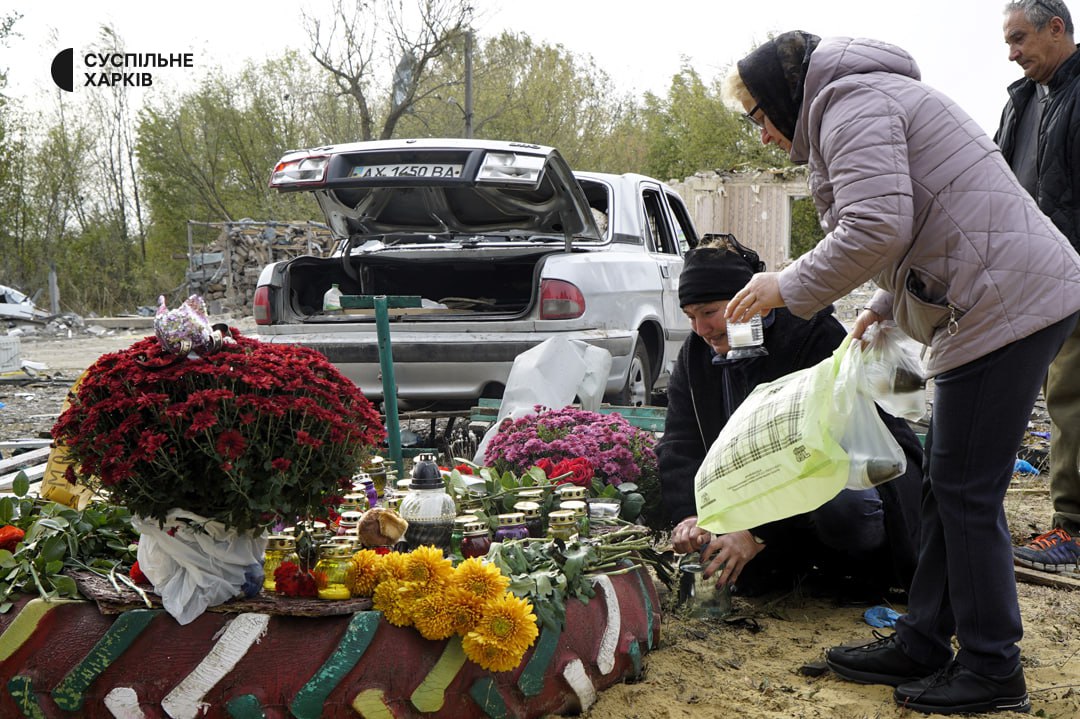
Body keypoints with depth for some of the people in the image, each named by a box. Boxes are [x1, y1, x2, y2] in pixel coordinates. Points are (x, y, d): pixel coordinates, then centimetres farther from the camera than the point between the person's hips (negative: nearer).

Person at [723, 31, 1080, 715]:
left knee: (966, 491, -4)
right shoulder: (870, 97, 25)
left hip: (1007, 305, -11)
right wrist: (888, 305, 20)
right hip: (1019, 296, 11)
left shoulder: (850, 104, -8)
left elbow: (878, 227, -22)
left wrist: (789, 287, -11)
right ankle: (922, 645, 21)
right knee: (944, 482, 13)